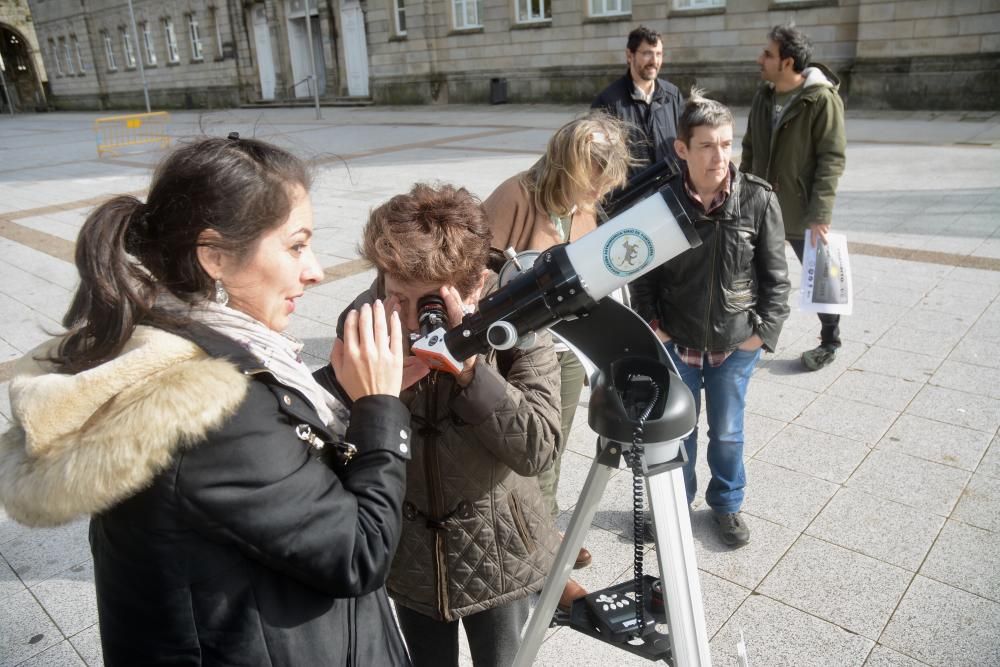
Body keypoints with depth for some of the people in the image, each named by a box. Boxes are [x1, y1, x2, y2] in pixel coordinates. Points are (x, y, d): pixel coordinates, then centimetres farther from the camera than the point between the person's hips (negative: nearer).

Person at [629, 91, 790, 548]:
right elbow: (643, 272, -1)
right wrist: (651, 325, -6)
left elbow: (775, 274, -4)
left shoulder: (759, 199, -11)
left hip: (735, 345, 0)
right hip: (676, 343, 0)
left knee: (727, 432, 15)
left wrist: (765, 330, -8)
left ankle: (727, 504, 40)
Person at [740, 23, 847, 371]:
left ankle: (829, 342, 30)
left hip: (803, 214, -5)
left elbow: (831, 160, -18)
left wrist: (819, 215, -23)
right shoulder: (763, 96, 4)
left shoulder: (822, 100, -15)